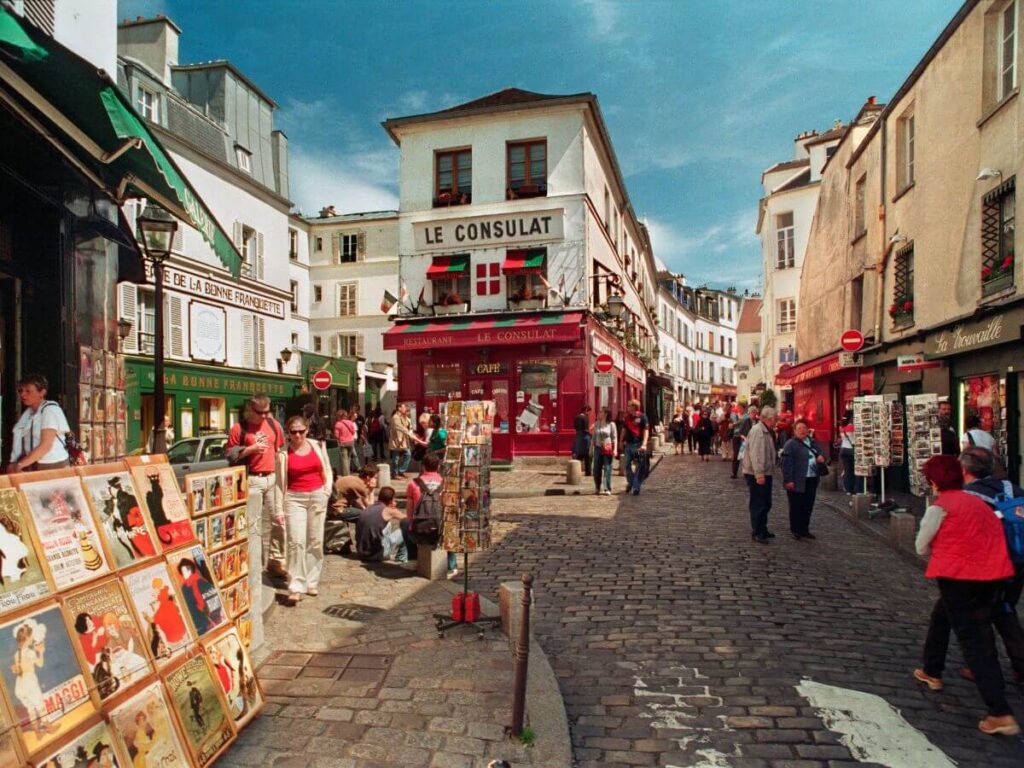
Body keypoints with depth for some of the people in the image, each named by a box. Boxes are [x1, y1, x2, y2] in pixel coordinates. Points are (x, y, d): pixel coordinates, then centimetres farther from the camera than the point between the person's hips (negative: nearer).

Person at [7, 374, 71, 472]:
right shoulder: (28, 411, 12)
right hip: (32, 465, 6)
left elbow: (45, 446, -18)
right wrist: (14, 464, -5)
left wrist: (20, 464, -18)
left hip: (53, 466, -6)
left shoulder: (50, 410, -11)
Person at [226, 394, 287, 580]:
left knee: (278, 521, 8)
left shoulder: (274, 425, 10)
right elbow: (230, 454, -4)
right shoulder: (239, 428, -2)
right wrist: (251, 448, -15)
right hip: (252, 480, -5)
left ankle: (276, 561, 20)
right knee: (251, 523, -3)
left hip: (273, 477, 5)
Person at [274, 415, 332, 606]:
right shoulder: (284, 453, -2)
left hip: (318, 497, 3)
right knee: (296, 542, -11)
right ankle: (296, 587, -7)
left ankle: (311, 582, 19)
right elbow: (280, 483, -1)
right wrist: (279, 509, -5)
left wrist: (327, 490, 0)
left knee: (315, 542, 7)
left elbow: (327, 470, 15)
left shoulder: (317, 446, 6)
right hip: (294, 499, -3)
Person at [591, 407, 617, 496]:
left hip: (607, 449, -4)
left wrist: (615, 449, -10)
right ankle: (597, 488, 21)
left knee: (607, 469, -4)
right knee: (596, 469, 6)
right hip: (598, 448, 4)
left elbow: (614, 438, -2)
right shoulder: (597, 423, 8)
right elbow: (594, 436, 13)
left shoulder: (611, 424, -2)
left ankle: (607, 489, -2)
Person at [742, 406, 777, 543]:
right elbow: (755, 454, -25)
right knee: (758, 504, -3)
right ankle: (756, 532, 6)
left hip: (765, 473, 10)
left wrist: (764, 473, 16)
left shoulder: (766, 431, 14)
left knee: (766, 504, 17)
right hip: (757, 475, -10)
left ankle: (762, 529, 28)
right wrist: (759, 474, -27)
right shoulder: (757, 431, -19)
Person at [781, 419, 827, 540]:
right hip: (797, 481, -7)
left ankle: (804, 529, 24)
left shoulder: (812, 442, 14)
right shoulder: (790, 444, -9)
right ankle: (795, 530, 12)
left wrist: (821, 458, 4)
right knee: (796, 507, 2)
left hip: (811, 480, 7)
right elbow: (787, 463, -15)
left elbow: (819, 455, 29)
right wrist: (788, 480, -21)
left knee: (808, 506, 12)